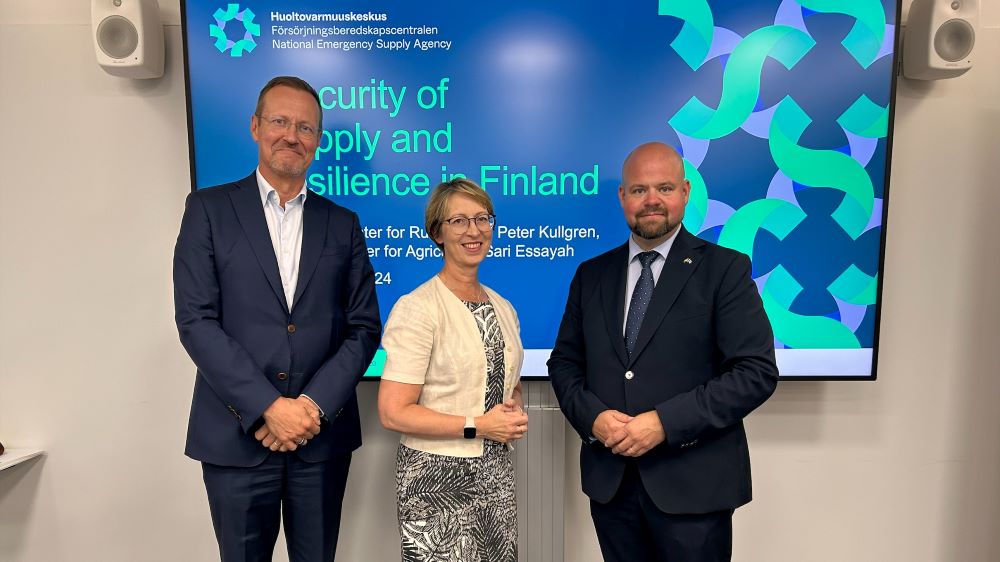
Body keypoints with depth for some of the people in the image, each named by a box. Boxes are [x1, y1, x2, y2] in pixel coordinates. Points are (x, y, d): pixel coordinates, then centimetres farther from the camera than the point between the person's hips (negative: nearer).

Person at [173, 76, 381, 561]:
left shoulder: (343, 224, 6)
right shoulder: (209, 208, 1)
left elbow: (364, 326, 2)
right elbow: (195, 320, -8)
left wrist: (315, 404, -11)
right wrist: (269, 406, -14)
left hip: (322, 434, 2)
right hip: (237, 435, -1)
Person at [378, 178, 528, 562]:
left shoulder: (502, 308, 6)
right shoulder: (418, 308, -15)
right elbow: (393, 413, -17)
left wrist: (513, 413, -2)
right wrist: (478, 425, -16)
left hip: (497, 473, 6)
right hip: (437, 477, -6)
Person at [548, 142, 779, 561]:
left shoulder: (725, 269, -6)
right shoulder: (592, 274, 6)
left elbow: (757, 371, -11)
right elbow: (564, 361, 9)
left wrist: (665, 423, -18)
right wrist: (592, 416, -10)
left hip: (692, 483, -3)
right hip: (609, 480, 4)